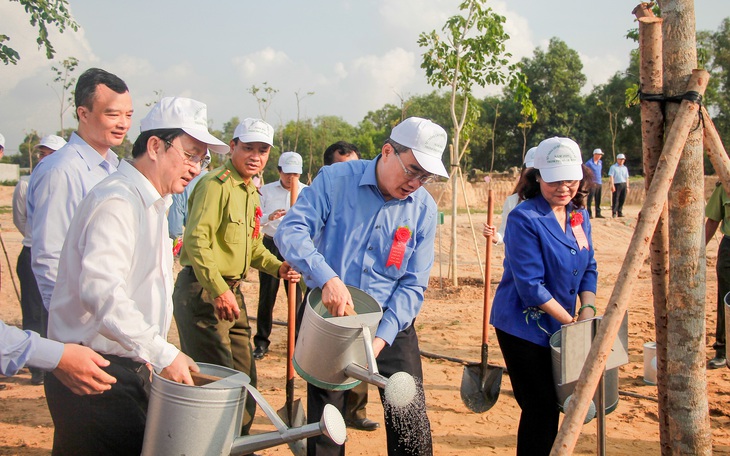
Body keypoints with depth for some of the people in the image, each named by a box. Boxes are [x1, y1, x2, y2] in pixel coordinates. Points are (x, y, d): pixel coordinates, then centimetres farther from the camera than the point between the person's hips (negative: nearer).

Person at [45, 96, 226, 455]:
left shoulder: (151, 204, 18)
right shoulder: (116, 202, -16)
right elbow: (101, 290, -28)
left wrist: (151, 354, 16)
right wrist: (163, 354, -27)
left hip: (128, 368, 9)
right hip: (96, 374, -9)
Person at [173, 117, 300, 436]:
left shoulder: (252, 191, 17)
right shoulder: (216, 184, -13)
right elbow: (196, 241, -23)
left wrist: (276, 267, 6)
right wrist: (218, 290, -28)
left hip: (232, 292, 10)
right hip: (202, 291, -9)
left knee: (244, 375, 15)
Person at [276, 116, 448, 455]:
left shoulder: (424, 209, -5)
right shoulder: (336, 180, -11)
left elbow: (413, 285, -5)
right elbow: (290, 231, -20)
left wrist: (381, 338, -17)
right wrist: (327, 279, -35)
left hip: (391, 323, 2)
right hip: (330, 316, -1)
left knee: (410, 421, 3)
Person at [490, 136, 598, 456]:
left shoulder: (579, 214, 5)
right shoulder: (524, 219, -18)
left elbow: (588, 267, 10)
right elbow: (530, 285, -21)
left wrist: (588, 309, -7)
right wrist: (571, 321, -18)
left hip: (560, 329, 7)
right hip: (524, 327, -7)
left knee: (550, 405, 17)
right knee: (541, 409, -2)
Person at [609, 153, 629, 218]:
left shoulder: (625, 168, 19)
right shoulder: (613, 167, 3)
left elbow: (626, 178, 19)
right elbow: (611, 176, -4)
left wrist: (627, 187, 13)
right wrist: (612, 185, -14)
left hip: (624, 185, 5)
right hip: (617, 184, -5)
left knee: (622, 200, 3)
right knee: (615, 199, -8)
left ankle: (620, 212, 9)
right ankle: (614, 213, -7)